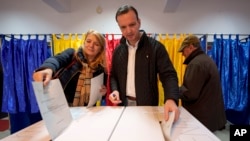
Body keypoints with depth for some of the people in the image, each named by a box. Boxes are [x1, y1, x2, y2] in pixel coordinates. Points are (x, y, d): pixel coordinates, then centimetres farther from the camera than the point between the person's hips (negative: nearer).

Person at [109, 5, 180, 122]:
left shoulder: (155, 47, -10)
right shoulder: (118, 50, 4)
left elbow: (168, 75, -17)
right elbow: (114, 75, 13)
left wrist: (171, 99, -35)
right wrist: (114, 90, -8)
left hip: (148, 105, -3)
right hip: (123, 104, 4)